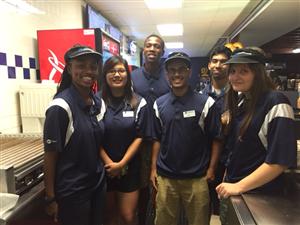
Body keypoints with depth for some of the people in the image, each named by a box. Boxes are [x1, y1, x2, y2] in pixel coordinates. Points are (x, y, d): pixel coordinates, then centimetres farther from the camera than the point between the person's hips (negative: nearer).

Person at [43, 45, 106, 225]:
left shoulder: (100, 104, 0)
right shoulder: (60, 107, -19)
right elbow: (50, 155, -14)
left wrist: (110, 164, 7)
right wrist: (51, 198, -10)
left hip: (98, 183, 6)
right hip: (72, 190, -6)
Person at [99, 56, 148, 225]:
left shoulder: (139, 103, -4)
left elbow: (139, 137, -5)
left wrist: (122, 163, -11)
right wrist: (108, 162, -13)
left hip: (129, 167, 0)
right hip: (104, 168, 1)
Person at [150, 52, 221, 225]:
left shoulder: (205, 102, -6)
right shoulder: (159, 104, 3)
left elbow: (215, 139, -2)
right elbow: (158, 139, 8)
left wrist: (211, 168, -7)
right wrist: (153, 168, 6)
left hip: (197, 177, -2)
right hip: (165, 177, 3)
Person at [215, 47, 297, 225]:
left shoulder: (276, 104, -19)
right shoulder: (240, 100, 4)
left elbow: (280, 160, -23)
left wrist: (239, 186, -20)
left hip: (257, 194, -7)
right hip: (230, 186, 7)